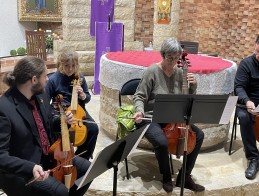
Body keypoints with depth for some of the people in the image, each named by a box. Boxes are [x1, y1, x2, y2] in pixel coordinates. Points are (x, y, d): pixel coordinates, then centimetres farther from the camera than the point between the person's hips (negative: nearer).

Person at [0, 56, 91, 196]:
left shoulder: (40, 96, -1)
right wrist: (31, 168, -37)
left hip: (47, 156, 8)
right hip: (19, 170, -7)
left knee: (86, 168, 1)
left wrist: (63, 121, -4)